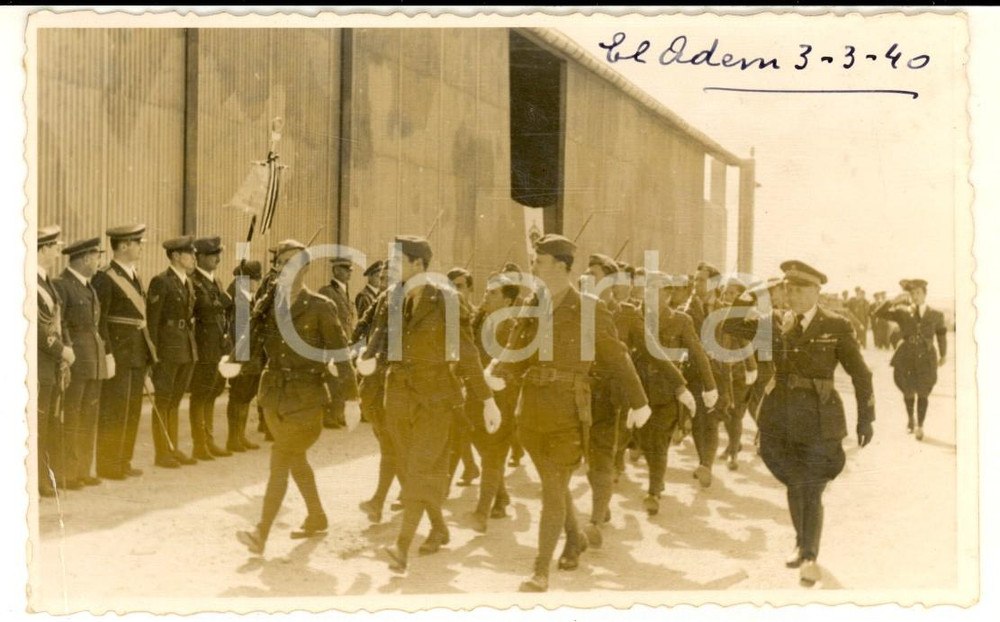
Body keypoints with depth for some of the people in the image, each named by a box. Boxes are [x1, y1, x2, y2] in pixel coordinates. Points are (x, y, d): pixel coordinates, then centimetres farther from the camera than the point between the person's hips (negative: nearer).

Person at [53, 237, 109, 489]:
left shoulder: (88, 287, 18)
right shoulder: (61, 285, -9)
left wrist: (104, 353, 15)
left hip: (95, 361, 8)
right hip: (74, 362, -8)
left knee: (89, 418, 11)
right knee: (70, 419, -3)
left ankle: (83, 470, 18)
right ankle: (67, 473, 4)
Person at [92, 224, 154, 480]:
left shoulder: (134, 276, 14)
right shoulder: (104, 278, -12)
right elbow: (98, 320, -16)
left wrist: (149, 352, 14)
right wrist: (107, 354, -19)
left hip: (139, 354, 9)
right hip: (118, 354, -9)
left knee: (132, 410, 13)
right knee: (113, 411, -2)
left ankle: (123, 461, 23)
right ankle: (108, 464, 7)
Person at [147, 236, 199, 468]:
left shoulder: (188, 282, 14)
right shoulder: (161, 281, -10)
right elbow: (153, 319, -13)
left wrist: (193, 348, 12)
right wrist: (154, 352, -16)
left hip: (187, 349, 7)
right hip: (168, 348, -7)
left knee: (175, 401, 14)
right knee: (163, 401, 1)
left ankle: (173, 448, 21)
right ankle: (161, 453, 8)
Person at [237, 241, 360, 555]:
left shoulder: (320, 307, -6)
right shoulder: (267, 304, 6)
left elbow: (339, 352, -6)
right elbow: (255, 345, 7)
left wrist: (350, 397, -7)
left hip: (305, 396, -5)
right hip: (274, 392, 5)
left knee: (280, 460, -12)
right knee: (296, 459, 16)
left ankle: (261, 533, -13)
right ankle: (316, 517, 34)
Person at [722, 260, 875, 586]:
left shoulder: (837, 326, -3)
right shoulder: (778, 325, 6)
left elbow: (860, 374, 0)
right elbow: (730, 326, 4)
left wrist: (866, 417, -2)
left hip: (818, 419, -3)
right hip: (782, 418, 4)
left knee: (812, 491, -1)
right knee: (795, 487, 15)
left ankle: (809, 555, 15)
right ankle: (802, 543, 35)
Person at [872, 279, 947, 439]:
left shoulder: (936, 315, 3)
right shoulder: (902, 313, 0)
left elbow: (942, 335, 15)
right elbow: (879, 313, -8)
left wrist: (942, 355, 17)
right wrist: (894, 301, -18)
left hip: (926, 360, 0)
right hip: (906, 359, 0)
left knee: (922, 394, 5)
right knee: (908, 392, 12)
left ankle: (920, 426, 25)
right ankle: (910, 418, 42)